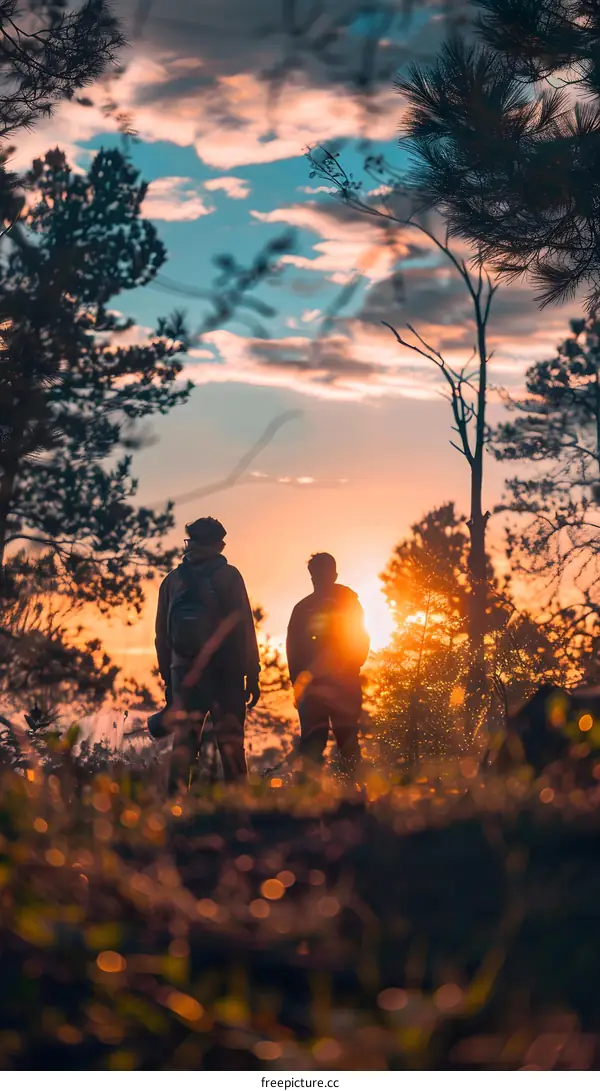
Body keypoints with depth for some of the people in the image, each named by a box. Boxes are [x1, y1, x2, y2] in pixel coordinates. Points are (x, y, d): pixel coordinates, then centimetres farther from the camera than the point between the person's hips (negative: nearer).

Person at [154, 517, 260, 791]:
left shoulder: (172, 580, 9)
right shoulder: (228, 576, -2)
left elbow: (162, 634, 10)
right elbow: (244, 628, -5)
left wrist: (167, 676, 16)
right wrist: (253, 676, -2)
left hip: (183, 672, 3)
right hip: (224, 671, -3)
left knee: (183, 740, 5)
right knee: (230, 740, 0)